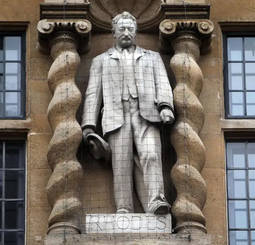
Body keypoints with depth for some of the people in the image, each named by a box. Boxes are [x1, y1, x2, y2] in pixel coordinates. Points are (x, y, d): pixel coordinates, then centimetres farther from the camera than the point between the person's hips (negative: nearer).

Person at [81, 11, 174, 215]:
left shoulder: (152, 58, 28)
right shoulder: (101, 61, 27)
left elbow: (163, 84, 13)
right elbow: (93, 94, 18)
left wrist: (165, 106, -9)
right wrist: (89, 124, 4)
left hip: (146, 115, 0)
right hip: (117, 117, 1)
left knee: (151, 156, -22)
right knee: (122, 165, -11)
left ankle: (156, 202, -35)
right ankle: (123, 210, -16)